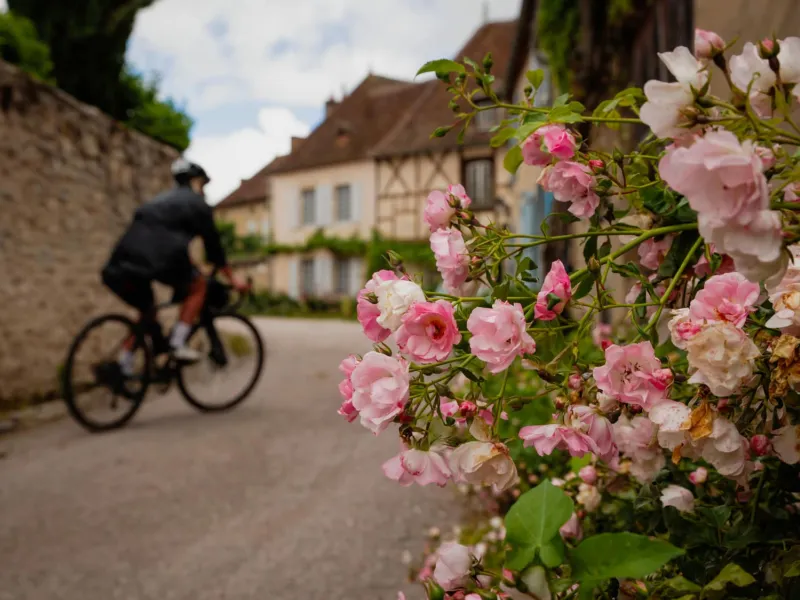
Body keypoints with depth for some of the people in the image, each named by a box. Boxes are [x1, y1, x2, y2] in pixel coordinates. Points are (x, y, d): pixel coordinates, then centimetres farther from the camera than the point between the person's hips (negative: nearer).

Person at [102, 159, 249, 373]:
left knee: (147, 310, 26)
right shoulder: (196, 202, 13)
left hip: (125, 256, 7)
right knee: (198, 286, 16)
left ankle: (124, 363, 20)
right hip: (159, 257, -7)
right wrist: (232, 279, 18)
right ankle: (178, 344, 5)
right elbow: (212, 243, 11)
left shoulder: (162, 199, 34)